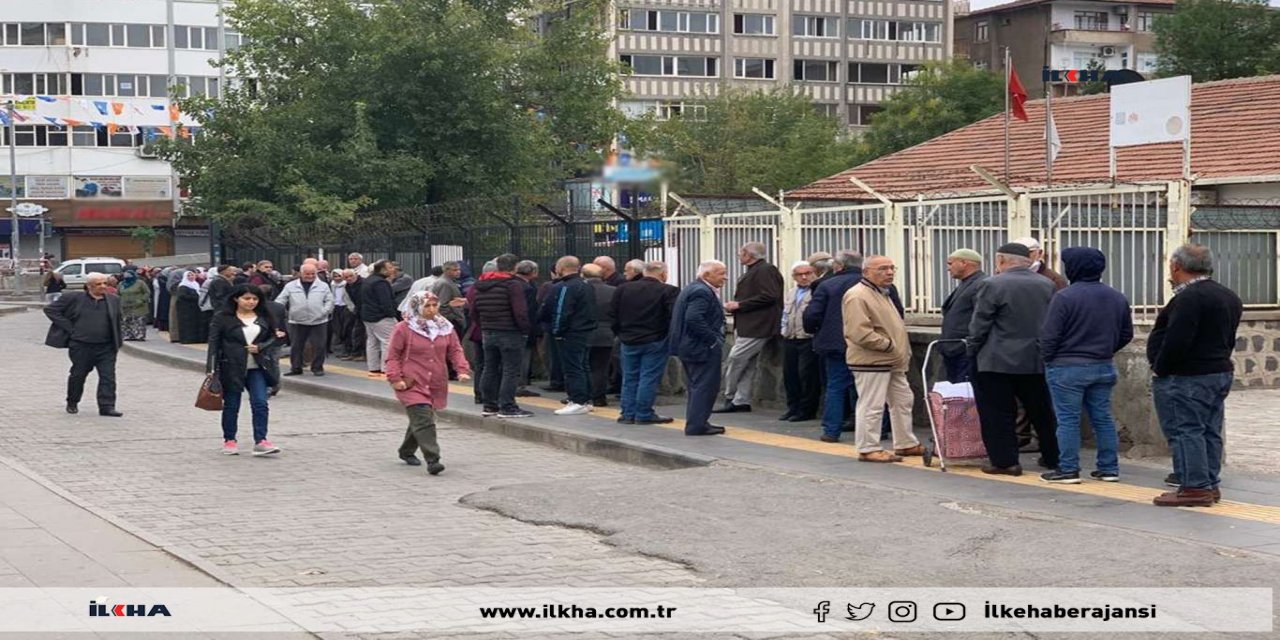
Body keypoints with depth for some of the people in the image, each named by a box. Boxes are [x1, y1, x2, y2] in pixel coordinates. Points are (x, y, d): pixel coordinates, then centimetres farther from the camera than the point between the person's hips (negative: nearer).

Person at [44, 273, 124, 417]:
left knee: (108, 376, -8)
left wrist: (119, 337, 11)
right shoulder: (74, 298, -3)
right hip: (81, 346, -2)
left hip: (106, 347, 2)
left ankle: (107, 406, -7)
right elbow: (50, 309, 0)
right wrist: (68, 328, -5)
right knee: (78, 375, 10)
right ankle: (72, 403, 30)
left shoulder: (113, 301, 7)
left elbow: (119, 318, 26)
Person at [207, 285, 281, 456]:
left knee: (260, 403, -8)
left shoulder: (263, 318, 7)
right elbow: (214, 343, -7)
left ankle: (260, 441, -8)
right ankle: (229, 441, 20)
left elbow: (273, 338, 14)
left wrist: (260, 347, -7)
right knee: (231, 405, 7)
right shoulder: (222, 318, -5)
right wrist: (211, 368, -13)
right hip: (232, 369, -3)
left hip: (257, 368, 3)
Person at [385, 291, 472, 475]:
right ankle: (432, 460, -23)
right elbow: (393, 356, -3)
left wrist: (463, 370, -6)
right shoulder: (403, 329, -5)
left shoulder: (446, 328, 8)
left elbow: (455, 351, 11)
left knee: (420, 420, 17)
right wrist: (395, 378, -13)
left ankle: (407, 452, 39)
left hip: (436, 385, 6)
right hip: (411, 384, -5)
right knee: (424, 420, -18)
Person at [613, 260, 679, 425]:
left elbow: (614, 316, 7)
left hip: (628, 341, 4)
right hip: (655, 342, -4)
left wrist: (620, 334, 16)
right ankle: (644, 414, 0)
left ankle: (628, 413, 12)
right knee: (649, 378, 0)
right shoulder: (668, 291, -9)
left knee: (629, 378, 11)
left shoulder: (623, 289, 4)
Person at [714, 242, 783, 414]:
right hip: (747, 326, 11)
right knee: (748, 365, 10)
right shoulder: (753, 271, 21)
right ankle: (741, 401, 12)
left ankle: (730, 398, -4)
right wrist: (734, 305, 8)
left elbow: (769, 296, -22)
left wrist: (739, 305, -18)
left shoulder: (766, 271, -11)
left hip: (756, 327, -11)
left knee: (736, 358, -11)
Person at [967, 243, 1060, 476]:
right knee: (1042, 412, 15)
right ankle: (1052, 457, 23)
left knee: (998, 413, 2)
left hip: (998, 362, -5)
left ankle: (1005, 461, 1)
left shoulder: (992, 285, -11)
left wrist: (971, 353, 2)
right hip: (1037, 362, 5)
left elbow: (979, 326, -10)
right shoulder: (1047, 285, 6)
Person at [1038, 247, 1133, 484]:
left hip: (1067, 367, -6)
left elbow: (1050, 335, -14)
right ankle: (1109, 468, 14)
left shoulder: (1065, 297, -15)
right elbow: (1126, 334, 13)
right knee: (1103, 418, 12)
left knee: (1068, 419, 0)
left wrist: (1047, 358, 0)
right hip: (1103, 367, 6)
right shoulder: (1117, 298, 6)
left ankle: (1068, 469, 1)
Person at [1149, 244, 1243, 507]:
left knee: (1185, 430, -6)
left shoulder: (1190, 298, -19)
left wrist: (1160, 369, -12)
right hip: (1221, 372, 10)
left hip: (1187, 377, -10)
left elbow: (1177, 341, -24)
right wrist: (1219, 363, 18)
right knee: (1209, 431, 13)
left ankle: (1195, 488, -8)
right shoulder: (1229, 297, 14)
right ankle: (1210, 484, 17)